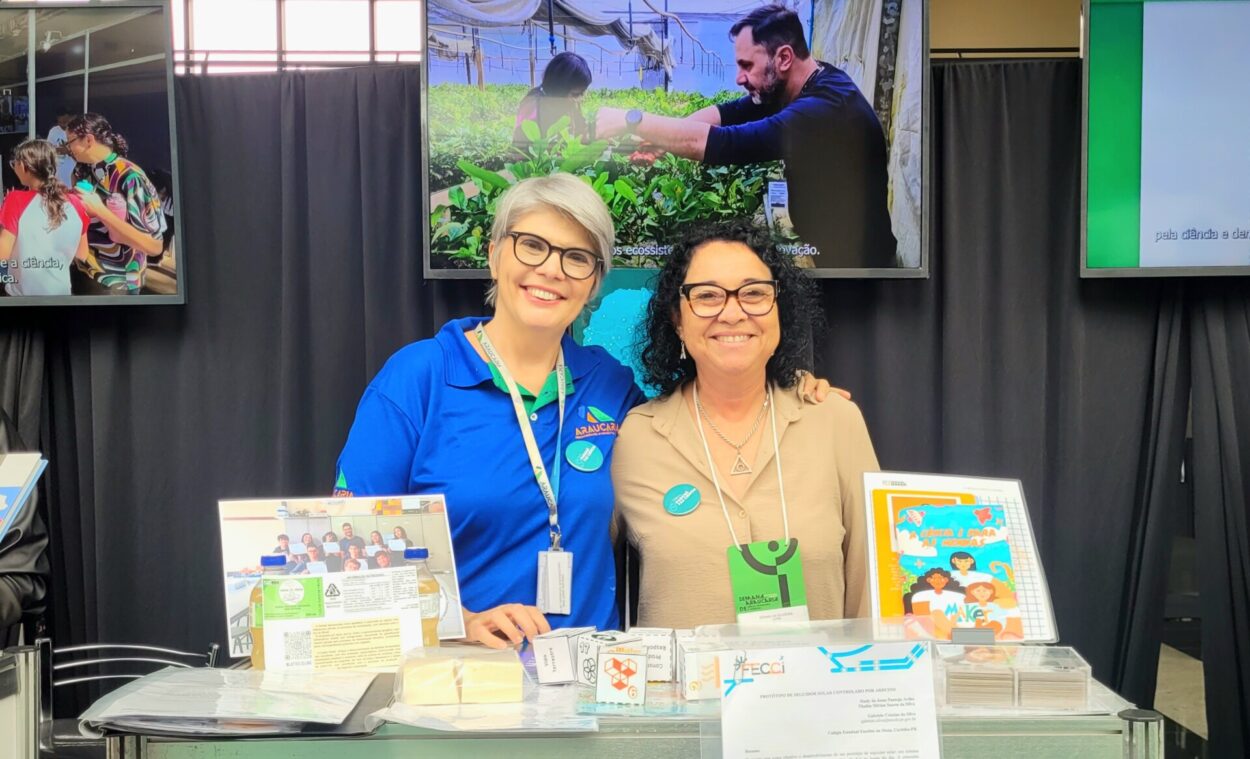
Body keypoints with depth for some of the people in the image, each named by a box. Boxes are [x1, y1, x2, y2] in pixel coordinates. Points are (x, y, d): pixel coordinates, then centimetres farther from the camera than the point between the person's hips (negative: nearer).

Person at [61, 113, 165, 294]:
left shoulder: (130, 177, -19)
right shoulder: (82, 171, 2)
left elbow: (154, 246, -24)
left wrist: (100, 210, -25)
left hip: (114, 285, -6)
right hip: (80, 273, 7)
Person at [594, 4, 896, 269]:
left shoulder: (825, 110, -29)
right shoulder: (811, 87, 1)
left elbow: (719, 143, -34)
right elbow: (732, 113, 4)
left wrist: (630, 121, -26)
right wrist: (660, 137, -13)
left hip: (851, 264, -9)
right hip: (824, 249, 9)